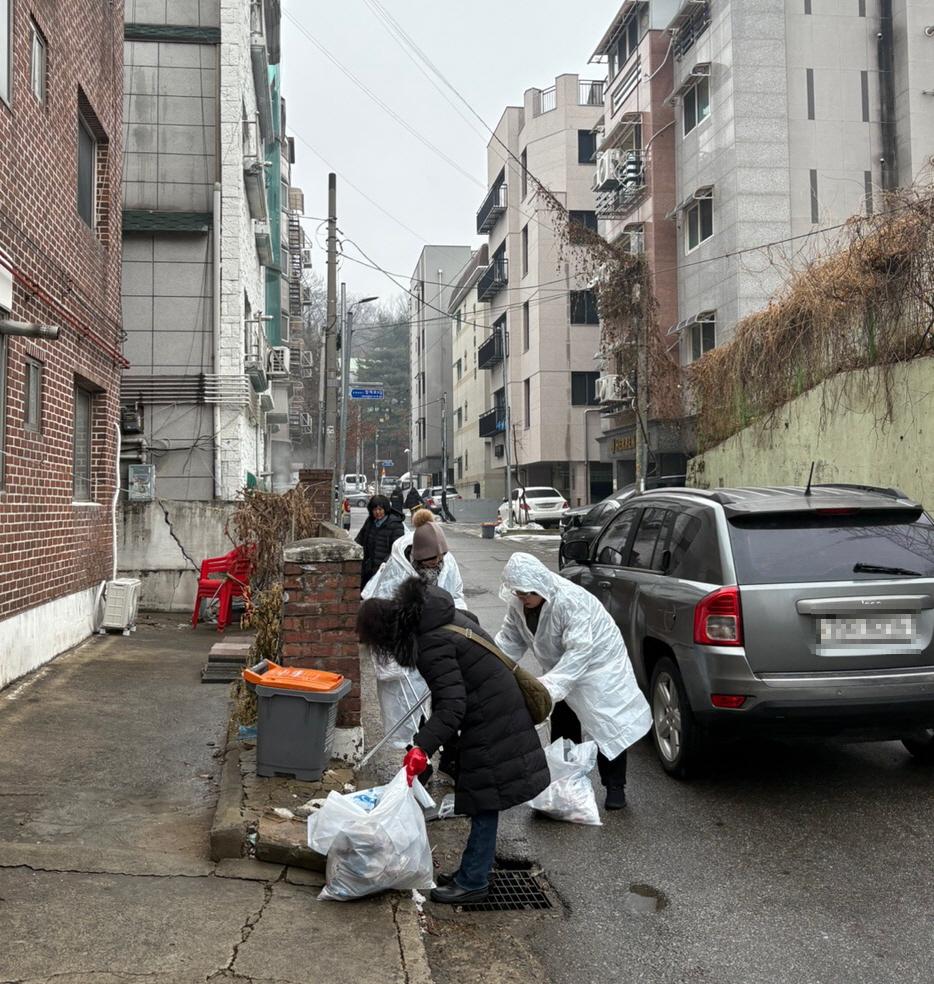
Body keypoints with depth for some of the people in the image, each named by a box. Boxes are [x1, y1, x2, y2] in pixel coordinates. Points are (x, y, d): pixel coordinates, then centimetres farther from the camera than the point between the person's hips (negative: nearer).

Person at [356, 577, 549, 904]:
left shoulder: (432, 644, -26)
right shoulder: (440, 616, 3)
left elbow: (451, 705, -30)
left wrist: (423, 747, -35)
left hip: (491, 723, -10)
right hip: (499, 713, 10)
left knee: (484, 803, 0)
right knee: (483, 801, 17)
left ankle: (472, 882, 10)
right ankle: (472, 870, 28)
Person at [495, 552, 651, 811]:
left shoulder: (571, 601, -37)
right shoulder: (518, 605, -13)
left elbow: (579, 650, -41)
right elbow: (509, 641, -6)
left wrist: (549, 686, -48)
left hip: (598, 662, -7)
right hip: (562, 669, 7)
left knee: (607, 726, -5)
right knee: (563, 727, 14)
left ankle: (615, 787, 9)